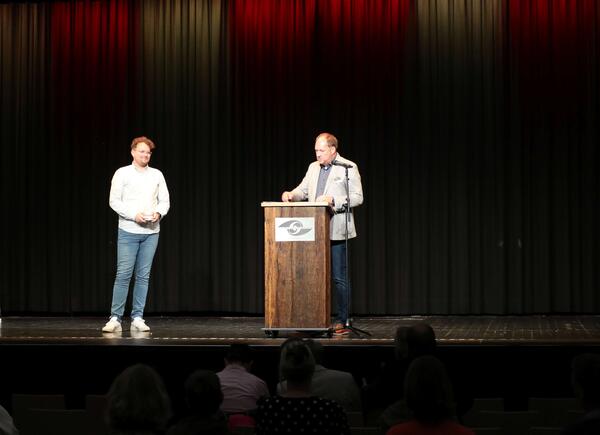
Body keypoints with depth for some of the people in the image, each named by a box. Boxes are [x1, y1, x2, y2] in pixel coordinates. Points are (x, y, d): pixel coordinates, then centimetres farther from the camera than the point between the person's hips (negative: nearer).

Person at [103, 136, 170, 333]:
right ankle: (115, 318, -4)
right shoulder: (122, 173, 1)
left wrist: (158, 213, -9)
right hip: (128, 231, -3)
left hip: (151, 232, 3)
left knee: (143, 276, 4)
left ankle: (137, 318, 8)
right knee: (123, 274, -7)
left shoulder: (157, 175, 12)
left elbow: (165, 201, 12)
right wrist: (133, 214, -15)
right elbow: (114, 201, -4)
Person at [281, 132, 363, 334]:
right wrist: (291, 195, -2)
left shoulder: (348, 168, -3)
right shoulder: (313, 167, 16)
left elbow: (357, 197, -7)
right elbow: (303, 190, 20)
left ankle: (342, 321, 2)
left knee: (339, 277, -3)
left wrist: (333, 200, -19)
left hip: (336, 232, -6)